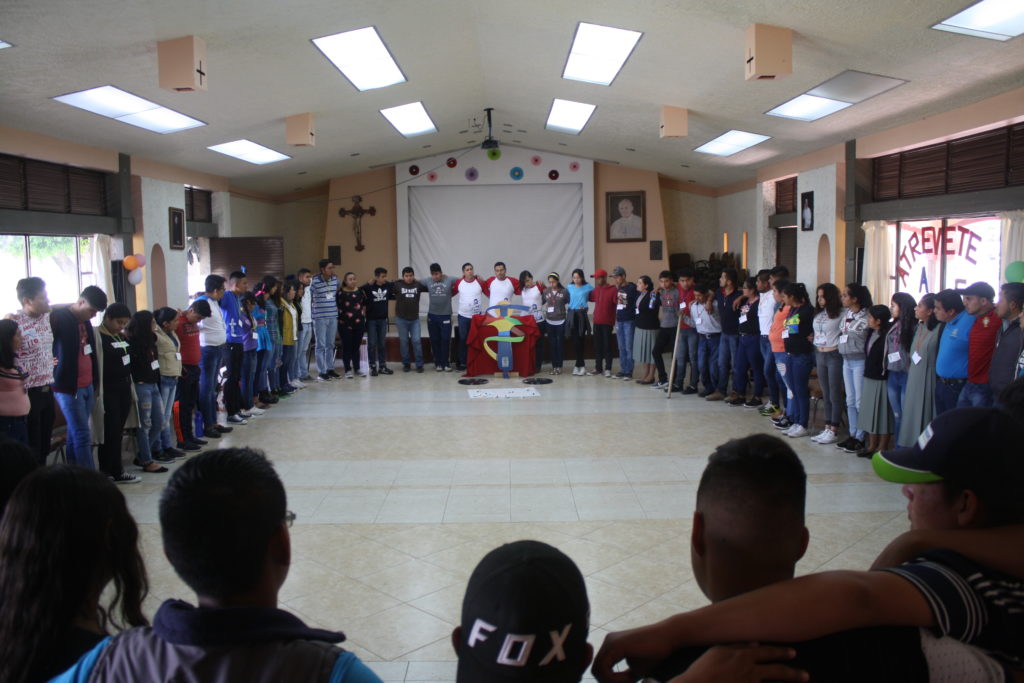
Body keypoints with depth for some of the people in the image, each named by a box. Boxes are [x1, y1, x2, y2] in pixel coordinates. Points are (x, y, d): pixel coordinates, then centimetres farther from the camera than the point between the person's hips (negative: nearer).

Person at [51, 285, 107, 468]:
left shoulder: (85, 321, 14)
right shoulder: (59, 318, -10)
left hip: (88, 387, 7)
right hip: (69, 388, -7)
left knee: (75, 435, 11)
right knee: (83, 436, -7)